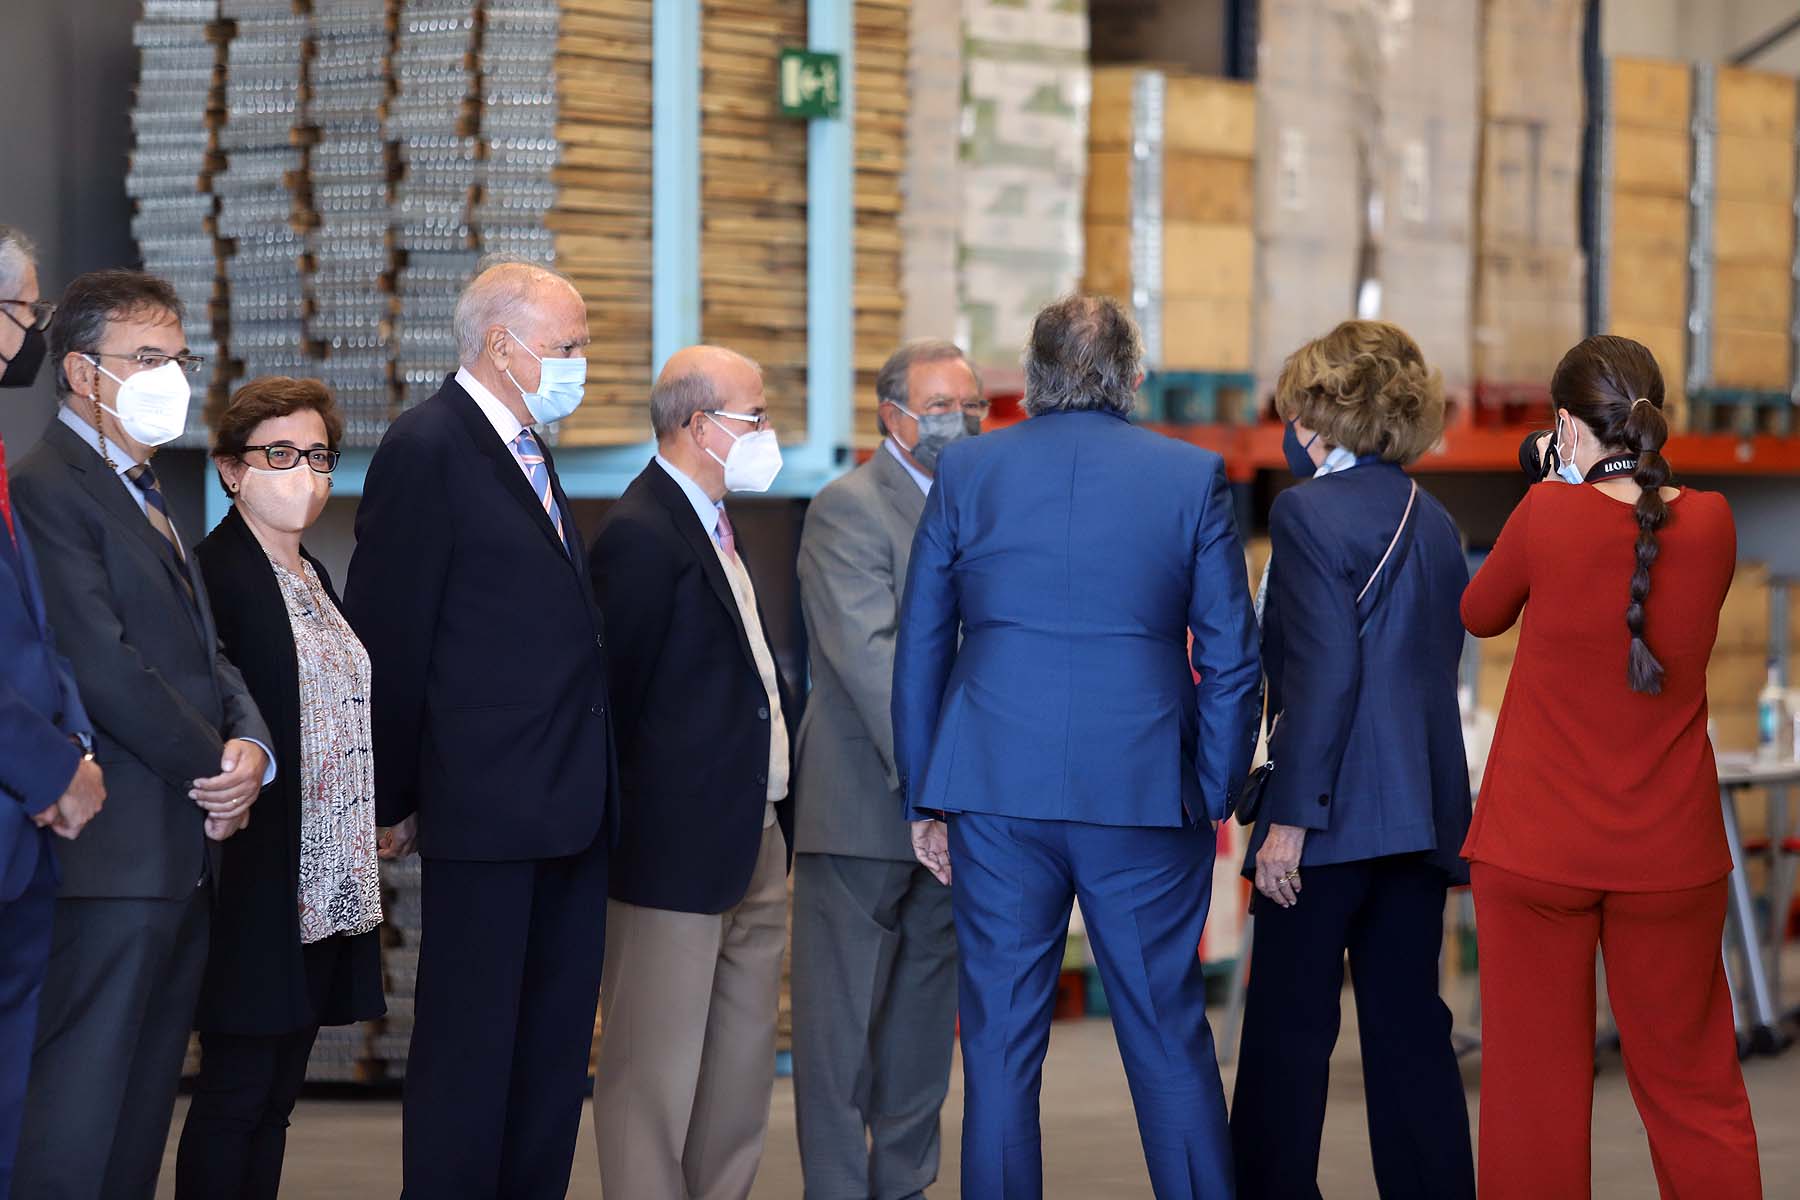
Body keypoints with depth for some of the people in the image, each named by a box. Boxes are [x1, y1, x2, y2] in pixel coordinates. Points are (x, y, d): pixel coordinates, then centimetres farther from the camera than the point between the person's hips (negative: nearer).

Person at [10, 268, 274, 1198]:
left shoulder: (147, 497, 21)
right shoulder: (47, 490, -10)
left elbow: (205, 653, 19)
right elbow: (104, 668, -18)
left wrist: (251, 746, -2)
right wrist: (215, 768, -9)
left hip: (185, 859, 10)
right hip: (113, 858, -10)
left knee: (140, 1116, 11)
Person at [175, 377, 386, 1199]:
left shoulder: (314, 577, 17)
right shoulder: (214, 571, -10)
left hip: (328, 887, 8)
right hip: (259, 885, -8)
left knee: (276, 1096, 11)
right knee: (236, 1092, -4)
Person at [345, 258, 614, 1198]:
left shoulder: (527, 450, 18)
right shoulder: (426, 449, -9)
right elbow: (389, 639, -11)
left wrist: (594, 784, 13)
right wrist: (393, 799, -9)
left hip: (567, 804, 9)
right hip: (484, 803, -9)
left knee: (556, 1040, 11)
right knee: (469, 1038, -3)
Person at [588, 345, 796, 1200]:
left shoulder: (716, 524, 15)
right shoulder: (641, 536, -15)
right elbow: (615, 693, -15)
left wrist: (780, 816, 11)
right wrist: (630, 829, -12)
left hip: (756, 841, 10)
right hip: (680, 846, -10)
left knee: (743, 1065, 15)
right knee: (656, 1071, -2)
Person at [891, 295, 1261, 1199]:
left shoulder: (965, 472, 4)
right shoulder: (1193, 477, 1)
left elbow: (919, 650, 7)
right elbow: (1232, 663, 1)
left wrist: (925, 800, 13)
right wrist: (1211, 800, 8)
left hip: (996, 793, 1)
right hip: (1147, 796, -1)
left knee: (1001, 1047, 5)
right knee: (1170, 1041, 7)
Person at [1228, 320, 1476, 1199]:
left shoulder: (1309, 511, -9)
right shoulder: (1433, 520, 14)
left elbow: (1322, 672, -16)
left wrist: (1289, 816, -16)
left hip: (1338, 809, -7)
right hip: (1426, 809, 7)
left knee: (1287, 1032, -1)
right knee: (1409, 1029, 9)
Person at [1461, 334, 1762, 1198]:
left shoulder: (1548, 516, -12)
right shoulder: (1711, 524, -4)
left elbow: (1479, 614, 7)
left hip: (1537, 849, -2)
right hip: (1670, 852, 2)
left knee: (1536, 1090, 5)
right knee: (1694, 1089, 9)